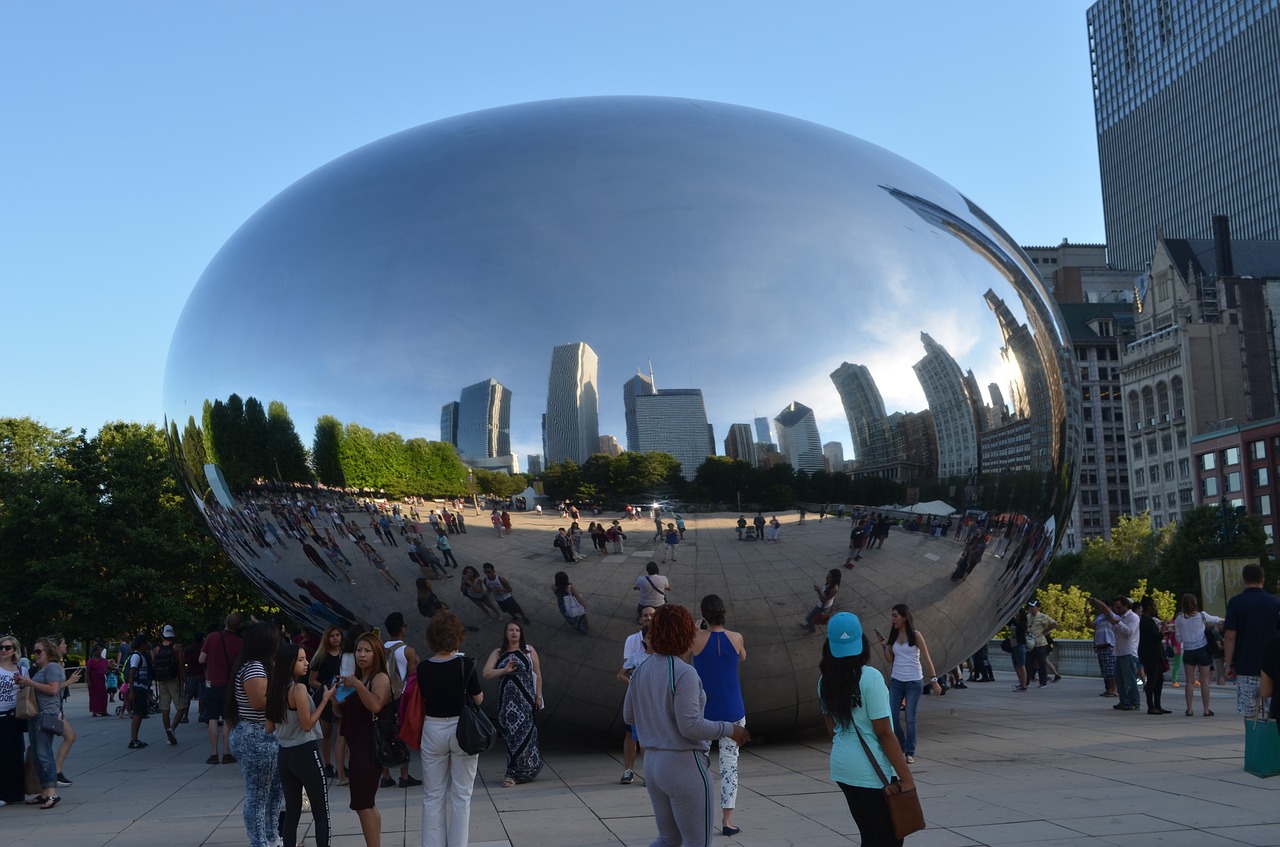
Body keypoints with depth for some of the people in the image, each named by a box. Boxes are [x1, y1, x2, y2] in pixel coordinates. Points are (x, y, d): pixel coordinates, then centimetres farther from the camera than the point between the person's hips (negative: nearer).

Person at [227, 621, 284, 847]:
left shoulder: (257, 665, 15)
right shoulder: (253, 667, -18)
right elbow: (259, 700, -26)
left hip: (265, 737, 11)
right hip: (256, 739, -11)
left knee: (275, 791, 18)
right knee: (258, 795, -3)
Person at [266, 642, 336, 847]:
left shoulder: (275, 689, 5)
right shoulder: (299, 688, -17)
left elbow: (269, 727, 9)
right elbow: (307, 724, -16)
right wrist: (325, 699, -12)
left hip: (285, 754, 7)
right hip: (306, 753, -7)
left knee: (291, 811, 12)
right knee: (321, 813, 2)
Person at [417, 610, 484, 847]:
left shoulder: (423, 668, -6)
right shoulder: (465, 665, -13)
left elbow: (423, 697, 1)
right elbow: (479, 699, -6)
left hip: (433, 730, 2)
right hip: (461, 730, -2)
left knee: (432, 795, 12)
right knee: (460, 796, 8)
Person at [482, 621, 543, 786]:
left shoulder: (529, 650, 6)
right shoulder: (498, 653, 10)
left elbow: (538, 674, 7)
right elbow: (486, 673, 1)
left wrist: (538, 696, 1)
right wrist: (504, 670, -14)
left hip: (525, 698, -2)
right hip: (506, 700, 3)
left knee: (522, 733, -9)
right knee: (510, 734, 1)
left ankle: (514, 773, -7)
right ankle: (528, 768, 13)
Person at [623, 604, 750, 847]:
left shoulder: (641, 671, 4)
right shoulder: (684, 673, -19)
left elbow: (629, 715, 13)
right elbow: (690, 726, -22)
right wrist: (729, 730, -9)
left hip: (652, 763, 8)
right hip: (684, 765, -8)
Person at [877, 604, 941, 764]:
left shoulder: (915, 635, -6)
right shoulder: (893, 636, 7)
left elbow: (926, 658, -5)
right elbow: (889, 659, 7)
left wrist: (934, 680, -9)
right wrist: (883, 644, -5)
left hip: (914, 682, -4)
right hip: (896, 681, 4)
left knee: (910, 718, -3)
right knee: (893, 716, 1)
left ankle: (910, 753, 7)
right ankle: (902, 747, 20)